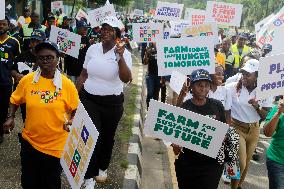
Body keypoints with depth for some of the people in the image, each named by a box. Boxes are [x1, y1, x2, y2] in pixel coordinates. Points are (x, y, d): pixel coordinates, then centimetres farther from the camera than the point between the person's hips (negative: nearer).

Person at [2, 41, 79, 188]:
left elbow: (76, 110, -1)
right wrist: (10, 117, -5)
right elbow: (14, 100, 10)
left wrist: (71, 121, -21)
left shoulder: (67, 84, -11)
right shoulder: (27, 80, -6)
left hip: (55, 146, -2)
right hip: (29, 142, 2)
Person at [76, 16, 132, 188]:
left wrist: (120, 57, -33)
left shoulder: (123, 53, -10)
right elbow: (84, 74, 8)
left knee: (107, 136, 16)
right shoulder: (93, 49, 1)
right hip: (89, 99, 1)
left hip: (112, 103, -1)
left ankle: (103, 167, 41)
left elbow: (126, 79, -25)